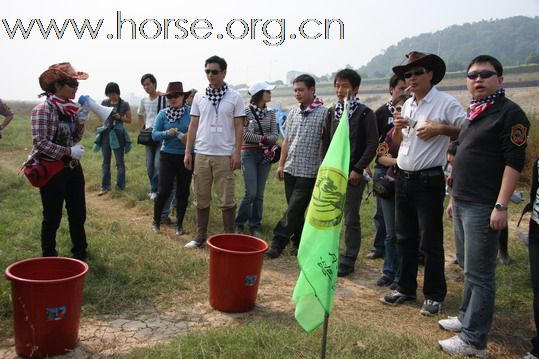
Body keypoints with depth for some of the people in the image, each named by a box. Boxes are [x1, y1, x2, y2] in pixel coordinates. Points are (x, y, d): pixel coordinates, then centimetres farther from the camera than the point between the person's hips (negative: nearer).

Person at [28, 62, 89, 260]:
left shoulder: (70, 108, 7)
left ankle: (80, 252, 32)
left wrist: (81, 121, -5)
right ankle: (49, 257, 21)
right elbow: (39, 142, -21)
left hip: (73, 167, 7)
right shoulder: (43, 109, -15)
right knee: (53, 216, 4)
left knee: (78, 213, 15)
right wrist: (69, 151, -21)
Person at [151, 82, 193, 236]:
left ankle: (179, 224, 23)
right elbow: (154, 134, -2)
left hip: (186, 156, 0)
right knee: (164, 191, -2)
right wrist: (167, 133, -21)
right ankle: (156, 220, 21)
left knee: (183, 192, 8)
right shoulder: (163, 114, -1)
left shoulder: (191, 112, -6)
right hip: (167, 156, 0)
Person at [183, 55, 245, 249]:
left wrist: (237, 153, -9)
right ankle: (200, 236, 22)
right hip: (202, 155, 3)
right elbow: (193, 126, 9)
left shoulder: (235, 97, -2)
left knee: (226, 199, 2)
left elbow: (239, 128, -2)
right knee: (202, 198, 11)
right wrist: (187, 152, 5)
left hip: (224, 156, -3)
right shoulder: (199, 97, 6)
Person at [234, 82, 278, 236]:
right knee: (251, 193, -8)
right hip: (249, 154, -4)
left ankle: (255, 226, 17)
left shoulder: (270, 113, 9)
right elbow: (244, 134, -12)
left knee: (259, 194, 7)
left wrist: (260, 138, -13)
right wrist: (262, 138, -10)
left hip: (265, 154, 5)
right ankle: (239, 224, 11)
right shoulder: (246, 111, -5)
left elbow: (275, 136, 3)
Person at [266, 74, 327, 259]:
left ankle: (278, 242, 1)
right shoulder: (292, 113, 12)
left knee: (295, 209, -6)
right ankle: (299, 242, 23)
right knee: (295, 210, 11)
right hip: (290, 169, 6)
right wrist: (281, 164, 11)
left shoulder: (324, 112, -7)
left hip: (309, 171, -6)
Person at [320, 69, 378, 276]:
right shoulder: (331, 112, 9)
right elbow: (325, 141, 13)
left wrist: (358, 170, -13)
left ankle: (348, 260, 12)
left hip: (353, 174, -5)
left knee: (351, 218, 2)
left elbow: (372, 144, -9)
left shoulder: (365, 114, -6)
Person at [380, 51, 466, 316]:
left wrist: (440, 129, -22)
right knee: (405, 238, 15)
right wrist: (397, 128, -1)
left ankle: (434, 296, 18)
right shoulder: (407, 105, 12)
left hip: (429, 181, -7)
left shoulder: (446, 103, -9)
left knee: (430, 242, 3)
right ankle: (406, 288, 29)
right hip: (403, 179, 7)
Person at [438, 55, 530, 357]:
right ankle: (467, 317, 31)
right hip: (462, 203, 8)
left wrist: (501, 206, -20)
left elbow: (514, 161, -15)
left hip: (483, 206, -8)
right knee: (470, 270, 18)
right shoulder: (473, 113, 16)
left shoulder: (509, 113, -9)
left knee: (479, 274, -2)